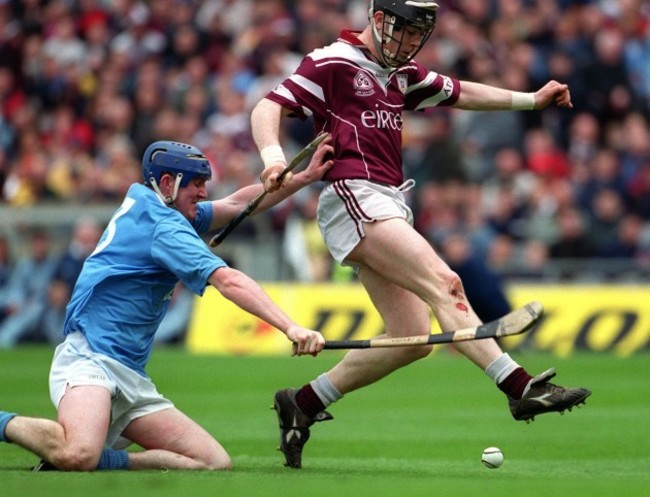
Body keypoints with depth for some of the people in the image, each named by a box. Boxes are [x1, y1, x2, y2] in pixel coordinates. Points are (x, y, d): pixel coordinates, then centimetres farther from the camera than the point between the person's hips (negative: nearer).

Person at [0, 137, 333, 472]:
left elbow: (236, 204, 28)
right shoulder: (166, 224, -9)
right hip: (89, 358, -10)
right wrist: (290, 328, -29)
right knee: (76, 456, -37)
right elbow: (227, 281, -21)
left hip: (132, 379, 10)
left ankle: (98, 458, 2)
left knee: (215, 463, -2)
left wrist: (304, 177, 21)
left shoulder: (144, 205, 19)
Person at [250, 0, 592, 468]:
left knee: (412, 340, -1)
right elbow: (268, 108, -9)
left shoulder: (402, 75, 22)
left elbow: (459, 93, 33)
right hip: (353, 198, -9)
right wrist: (274, 157, -28)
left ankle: (303, 403, 10)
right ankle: (519, 386, -37)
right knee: (441, 282, -25)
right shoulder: (332, 64, -2)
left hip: (391, 209, 9)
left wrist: (531, 100, 25)